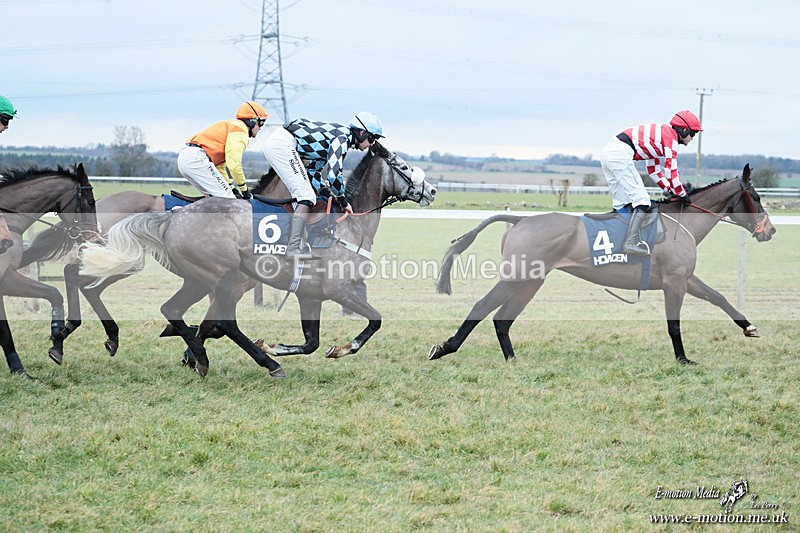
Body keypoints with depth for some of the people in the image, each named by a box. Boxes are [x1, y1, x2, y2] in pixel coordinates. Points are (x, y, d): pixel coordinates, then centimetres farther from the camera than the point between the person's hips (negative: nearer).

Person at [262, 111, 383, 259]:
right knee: (306, 196, -12)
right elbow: (333, 174, -18)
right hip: (283, 144, -11)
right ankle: (293, 249, -17)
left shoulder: (337, 133, 21)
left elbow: (313, 171, 23)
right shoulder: (343, 137, -10)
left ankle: (300, 247, 14)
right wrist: (343, 201, -4)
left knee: (302, 195, 15)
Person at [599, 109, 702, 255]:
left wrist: (671, 189, 22)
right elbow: (671, 170, -5)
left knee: (621, 203, 17)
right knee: (642, 200, -9)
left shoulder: (661, 132, 28)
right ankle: (631, 243, -14)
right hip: (620, 154, -10)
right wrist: (682, 194, 5)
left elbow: (653, 170, 30)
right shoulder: (670, 135, -2)